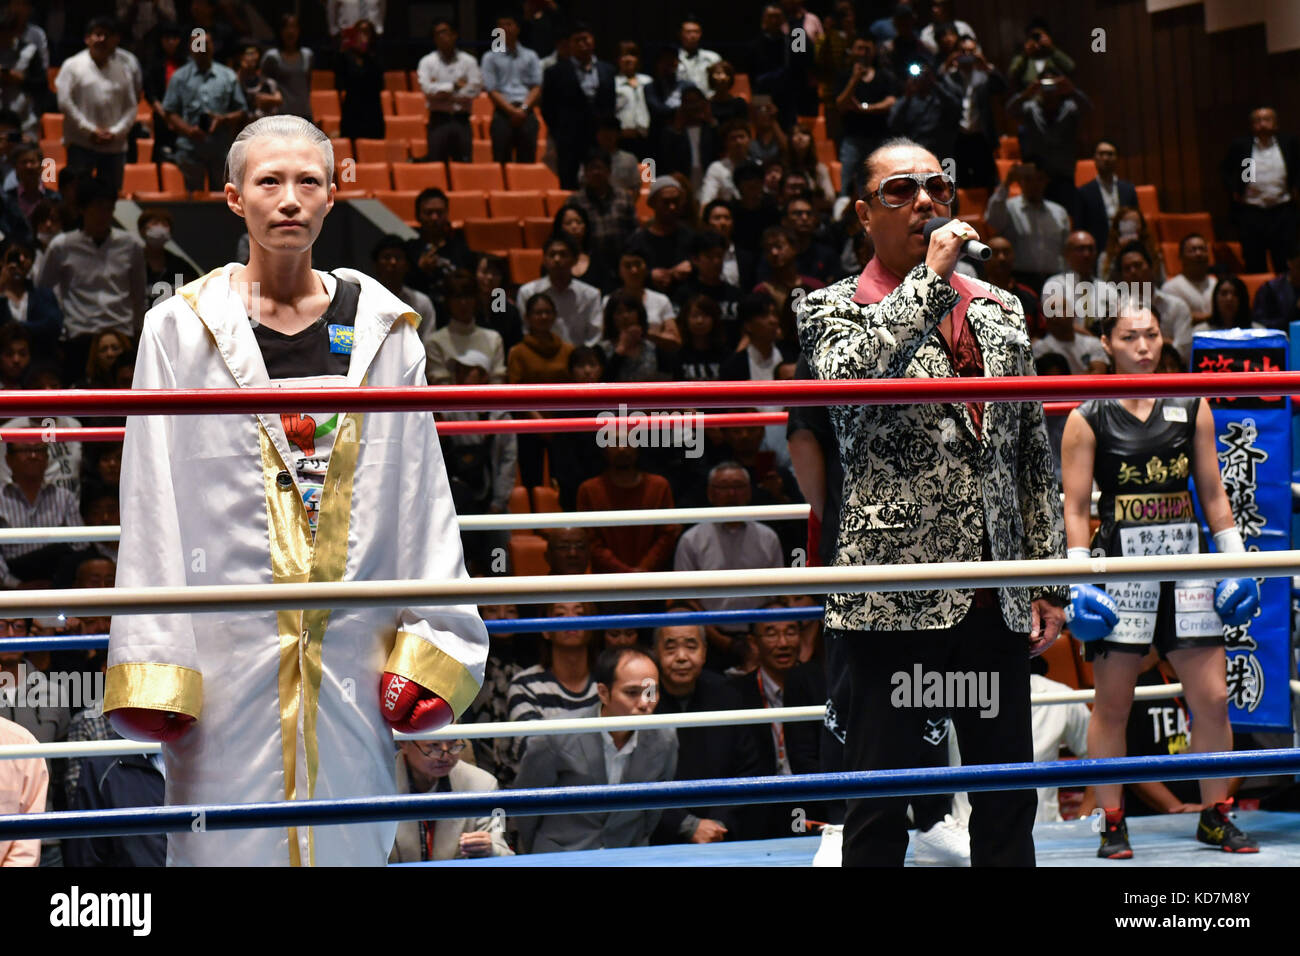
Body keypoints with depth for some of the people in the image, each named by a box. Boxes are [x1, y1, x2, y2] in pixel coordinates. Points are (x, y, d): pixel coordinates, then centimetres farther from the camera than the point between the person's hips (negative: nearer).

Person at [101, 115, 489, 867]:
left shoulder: (383, 331, 10)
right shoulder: (181, 330, 4)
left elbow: (422, 496, 8)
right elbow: (152, 507, 1)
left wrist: (433, 648, 0)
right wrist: (150, 666, -6)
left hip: (352, 643, 2)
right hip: (227, 640, -2)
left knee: (349, 834, 3)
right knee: (231, 834, -1)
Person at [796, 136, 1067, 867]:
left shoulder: (1000, 310, 15)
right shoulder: (835, 308, 3)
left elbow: (1035, 452, 15)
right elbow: (846, 374, -21)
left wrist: (1049, 582, 11)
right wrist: (931, 277, -15)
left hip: (995, 595, 5)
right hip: (894, 591, -4)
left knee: (1008, 804, 9)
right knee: (879, 811, 0)